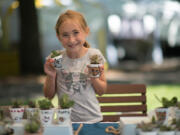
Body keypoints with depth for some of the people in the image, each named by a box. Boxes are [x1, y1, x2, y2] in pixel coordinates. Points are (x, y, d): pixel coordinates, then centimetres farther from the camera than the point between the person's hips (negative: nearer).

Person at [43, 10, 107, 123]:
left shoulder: (94, 55, -2)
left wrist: (94, 78, -11)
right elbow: (49, 95, 6)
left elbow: (101, 91, 7)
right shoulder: (55, 59, -2)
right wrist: (51, 76, -10)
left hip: (92, 119, 0)